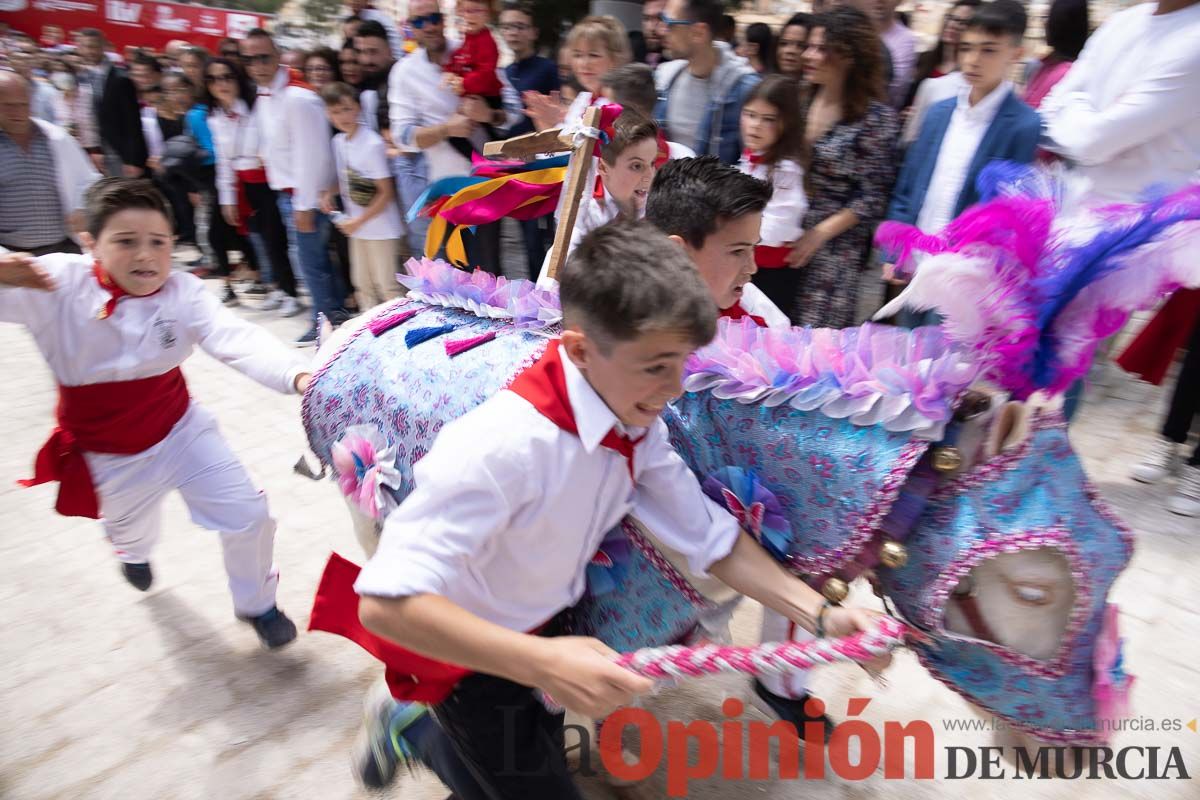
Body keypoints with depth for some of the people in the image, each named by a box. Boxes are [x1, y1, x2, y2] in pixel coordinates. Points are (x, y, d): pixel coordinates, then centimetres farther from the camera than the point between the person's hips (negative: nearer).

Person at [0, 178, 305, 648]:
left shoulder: (183, 293, -21)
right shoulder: (55, 285, -22)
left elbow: (239, 341, -36)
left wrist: (295, 376, -55)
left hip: (180, 429, 0)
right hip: (105, 454, 0)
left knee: (248, 514, -1)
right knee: (131, 528, 29)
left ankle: (256, 604, 29)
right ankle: (134, 551, 71)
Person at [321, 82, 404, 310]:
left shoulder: (373, 144, -17)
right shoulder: (338, 141, 4)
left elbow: (386, 192, -16)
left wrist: (358, 221, -14)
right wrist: (329, 193, -2)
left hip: (381, 228, -7)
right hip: (356, 226, 8)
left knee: (387, 286, -2)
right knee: (362, 285, 16)